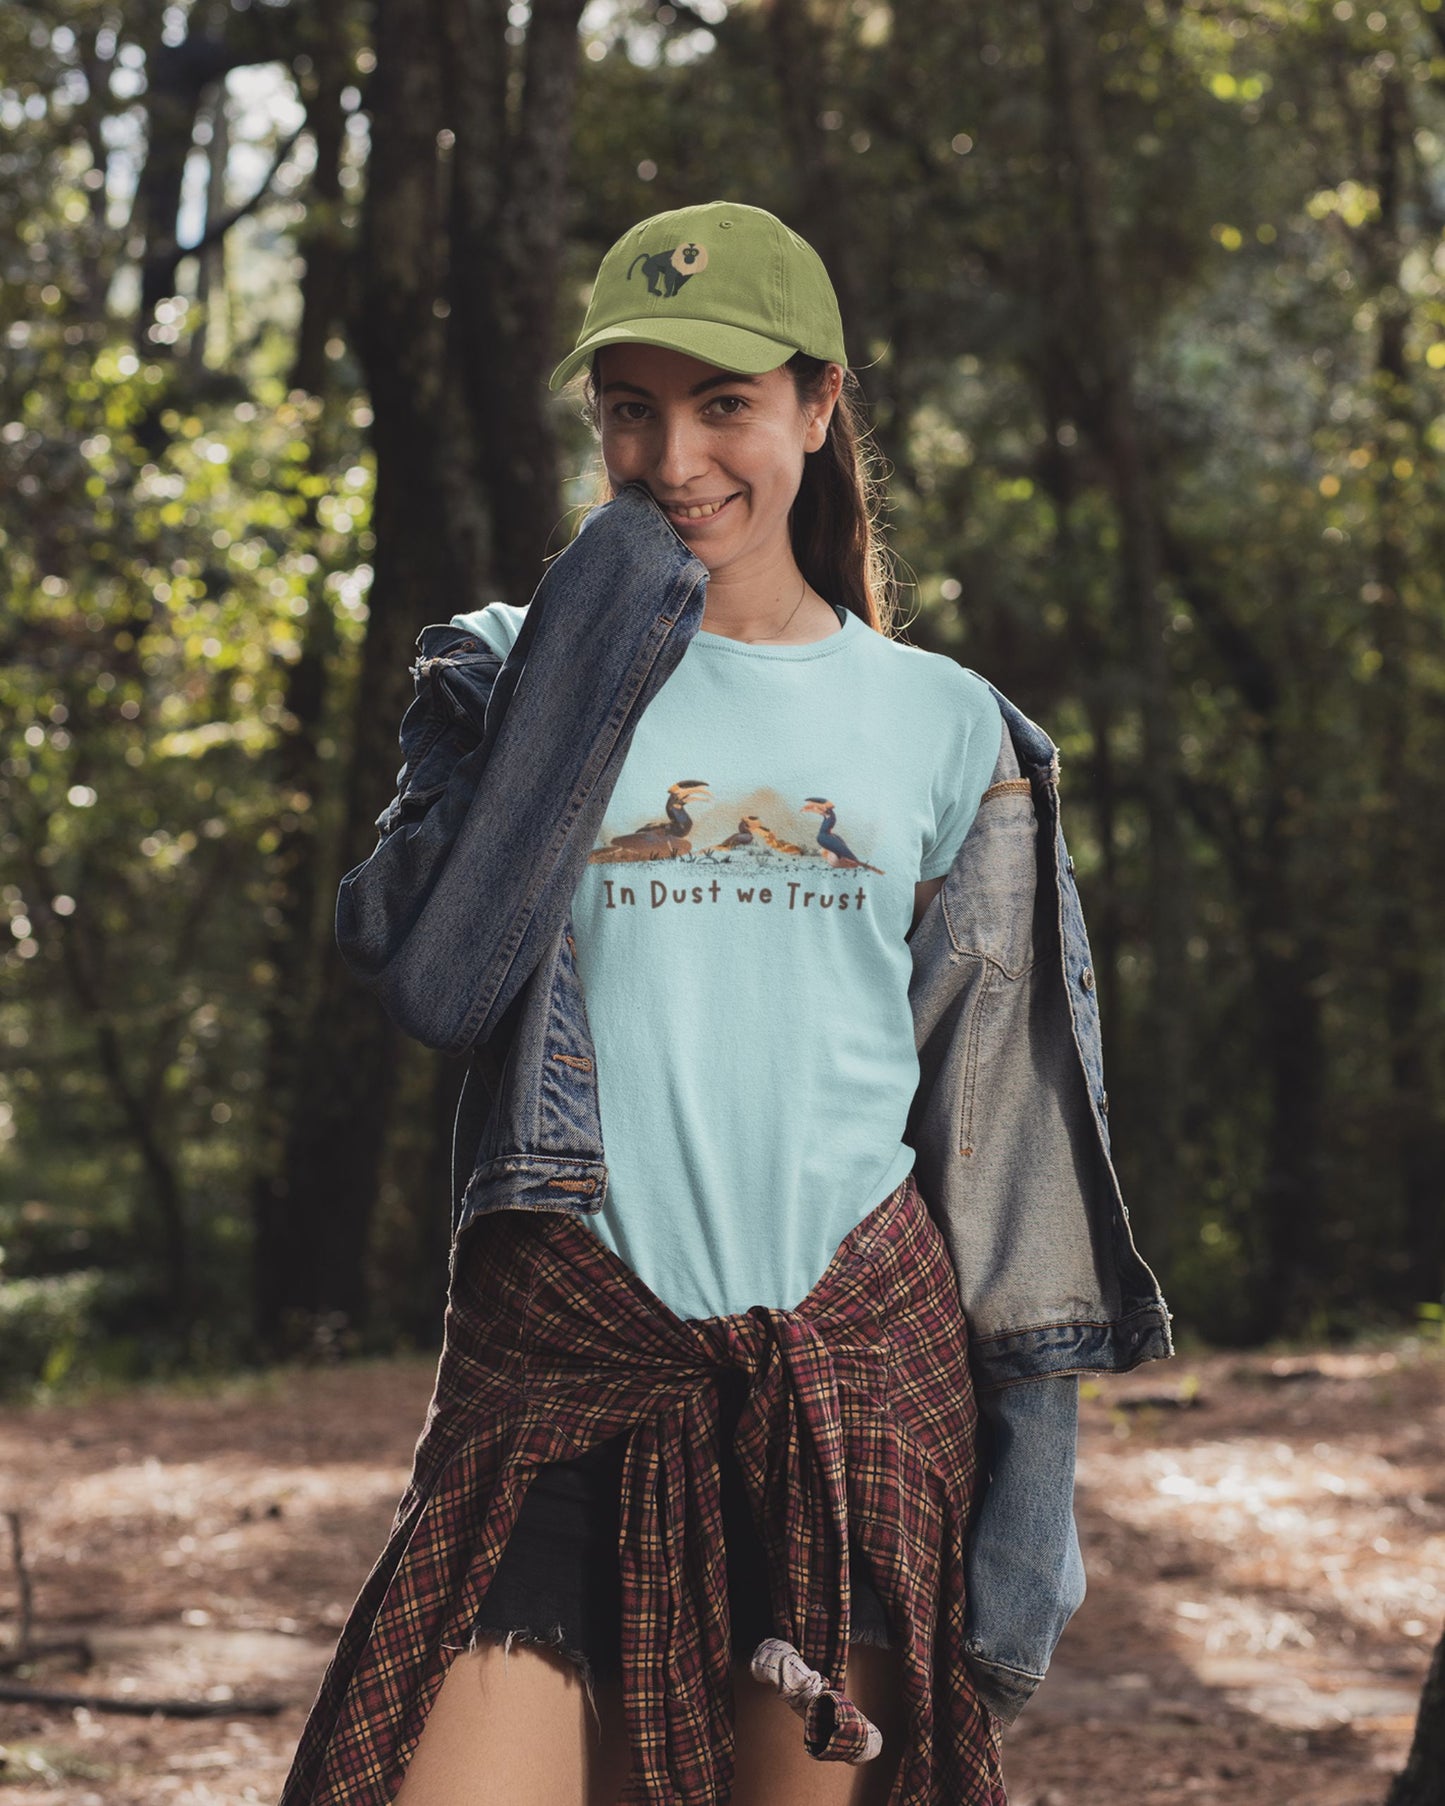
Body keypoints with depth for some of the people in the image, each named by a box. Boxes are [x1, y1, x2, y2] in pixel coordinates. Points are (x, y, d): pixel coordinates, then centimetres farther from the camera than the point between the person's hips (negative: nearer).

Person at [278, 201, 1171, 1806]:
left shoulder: (940, 725, 9)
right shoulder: (519, 667, 7)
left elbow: (1007, 1112, 8)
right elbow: (428, 984, -8)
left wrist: (1039, 1436, 2)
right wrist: (577, 676, -9)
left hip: (856, 1354, 1)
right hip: (566, 1359, -1)